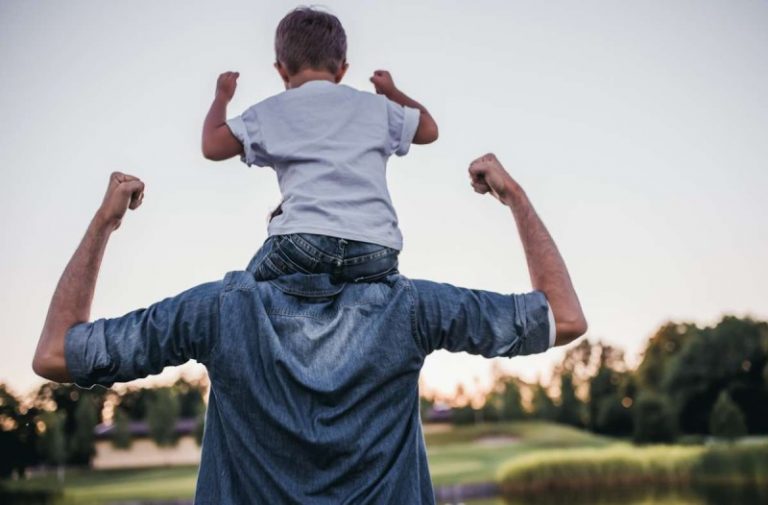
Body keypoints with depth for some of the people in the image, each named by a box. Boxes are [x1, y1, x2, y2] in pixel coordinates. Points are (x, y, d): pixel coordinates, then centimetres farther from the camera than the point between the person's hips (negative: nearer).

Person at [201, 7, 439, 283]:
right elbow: (429, 129, 36)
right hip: (376, 251, 2)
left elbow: (212, 146, 18)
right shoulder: (375, 106, 21)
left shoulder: (271, 112, 16)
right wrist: (392, 93, 54)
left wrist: (222, 96, 38)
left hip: (305, 240, -2)